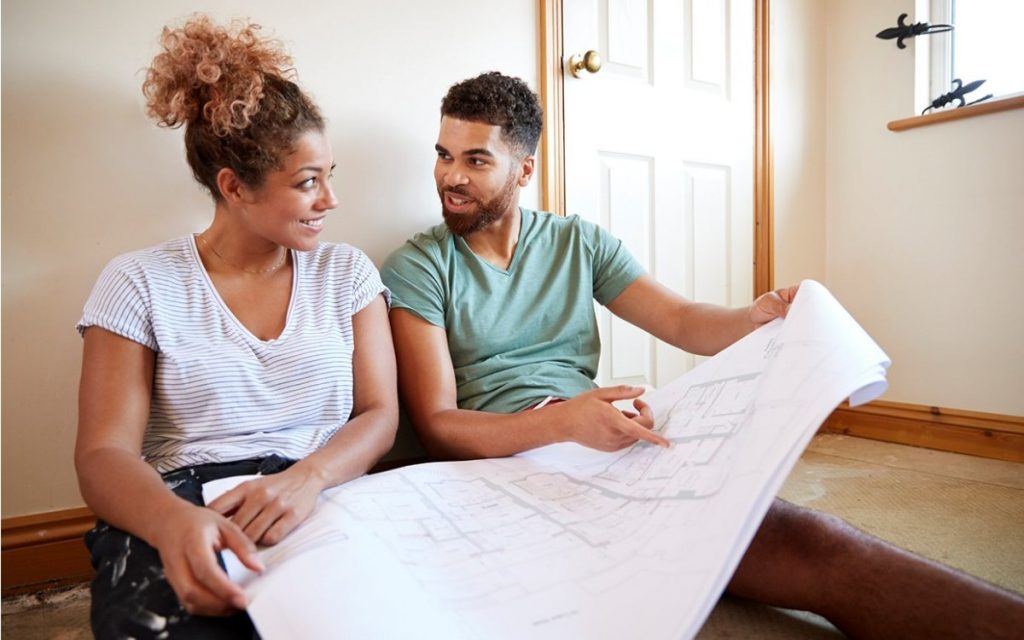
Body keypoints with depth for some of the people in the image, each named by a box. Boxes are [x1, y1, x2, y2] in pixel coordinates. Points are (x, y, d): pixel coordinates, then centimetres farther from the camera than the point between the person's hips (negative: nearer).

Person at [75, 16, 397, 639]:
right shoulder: (140, 283, 4)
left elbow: (380, 413, 3)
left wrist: (307, 475, -19)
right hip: (174, 514, -1)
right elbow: (104, 454, -2)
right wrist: (172, 520, -26)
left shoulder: (347, 272, 10)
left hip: (322, 504, 2)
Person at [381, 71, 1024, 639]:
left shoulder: (579, 242, 14)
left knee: (815, 538, -23)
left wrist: (757, 318, -14)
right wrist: (562, 421, -23)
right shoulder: (417, 267, 3)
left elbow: (682, 320, 10)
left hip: (602, 444, 3)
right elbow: (437, 425, -5)